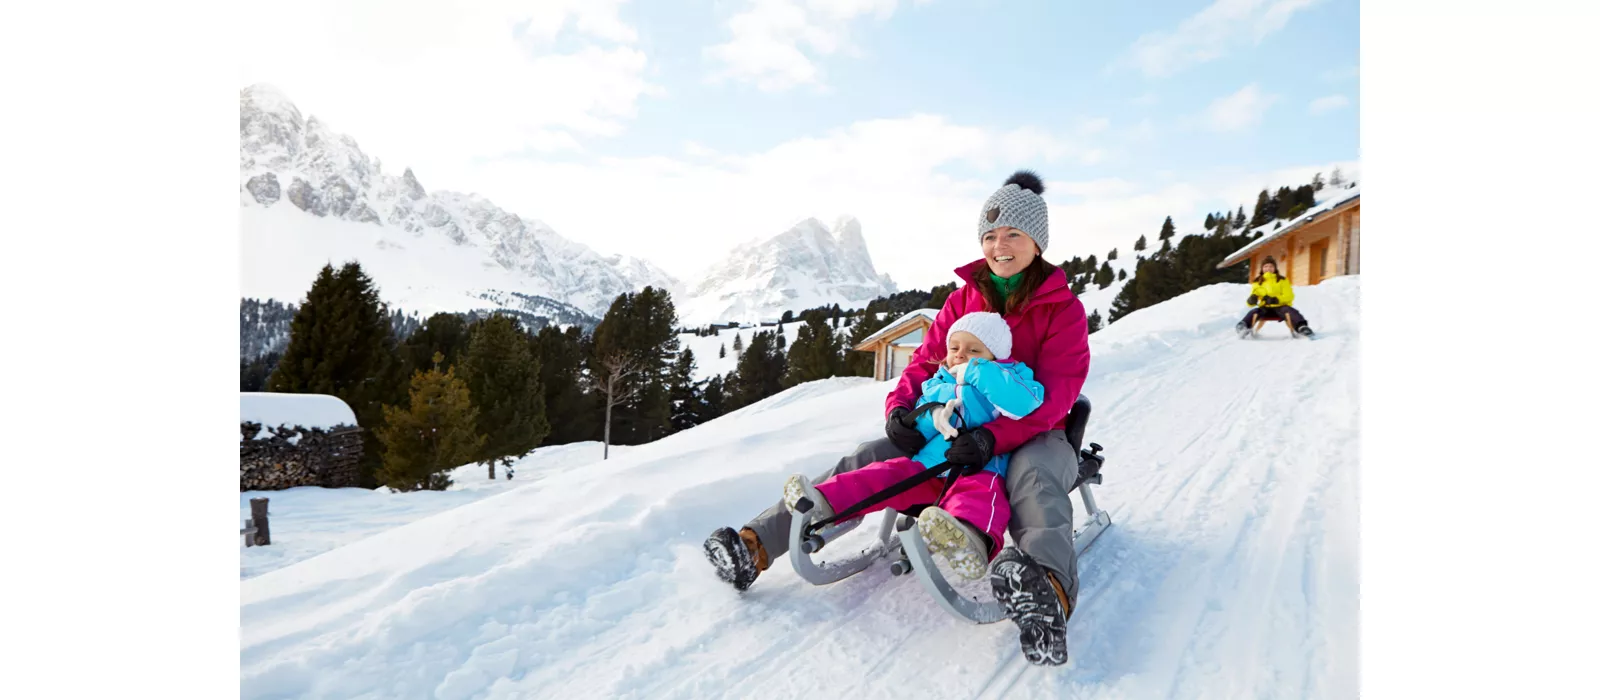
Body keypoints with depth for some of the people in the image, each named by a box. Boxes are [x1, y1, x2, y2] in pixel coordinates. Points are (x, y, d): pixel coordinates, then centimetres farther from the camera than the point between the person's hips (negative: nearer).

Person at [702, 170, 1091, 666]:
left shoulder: (1063, 309, -6)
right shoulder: (964, 299, 8)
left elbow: (1054, 394, -17)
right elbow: (926, 362, 7)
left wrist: (994, 438, -35)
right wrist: (899, 407, -17)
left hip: (1035, 437, -4)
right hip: (960, 431, 4)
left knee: (1031, 475, -41)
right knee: (869, 459, -17)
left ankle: (1048, 590, -73)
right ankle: (758, 544, -27)